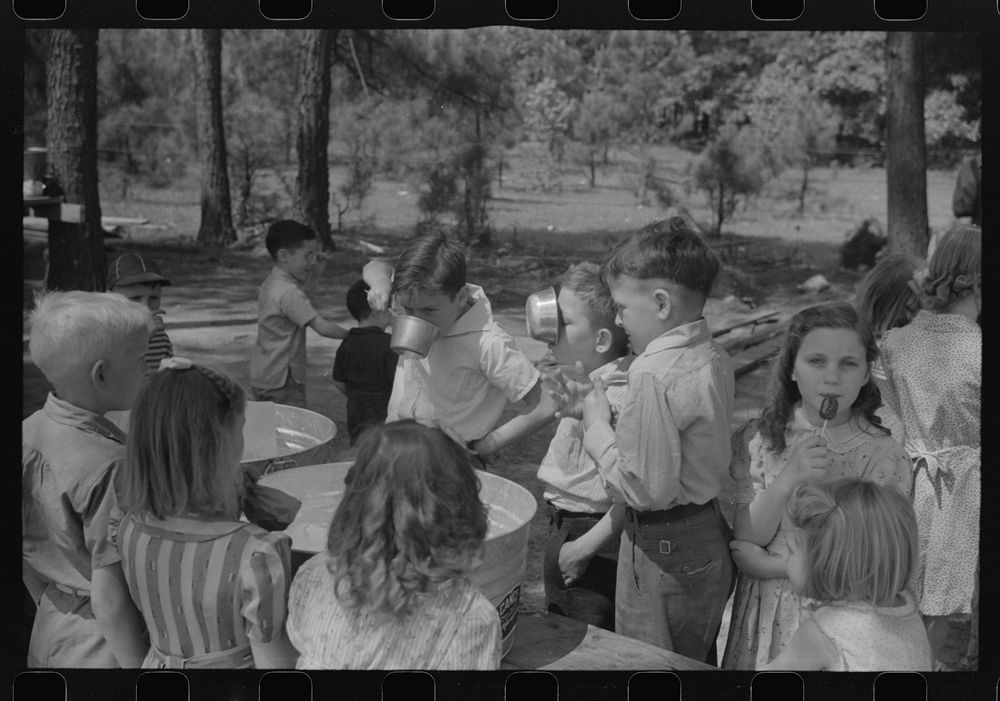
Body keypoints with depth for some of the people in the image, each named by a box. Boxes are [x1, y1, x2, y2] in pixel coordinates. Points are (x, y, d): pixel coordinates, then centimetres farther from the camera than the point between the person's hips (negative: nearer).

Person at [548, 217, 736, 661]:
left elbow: (645, 488, -25)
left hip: (662, 550, -9)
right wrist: (597, 410, 2)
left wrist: (597, 425, -12)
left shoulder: (654, 374, -25)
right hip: (708, 540, 9)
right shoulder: (714, 358, 2)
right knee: (693, 663, 23)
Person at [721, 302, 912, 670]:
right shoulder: (757, 440, -6)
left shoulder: (884, 456, -13)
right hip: (764, 610, 2)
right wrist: (788, 479, -25)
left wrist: (771, 565, -13)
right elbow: (746, 539, -11)